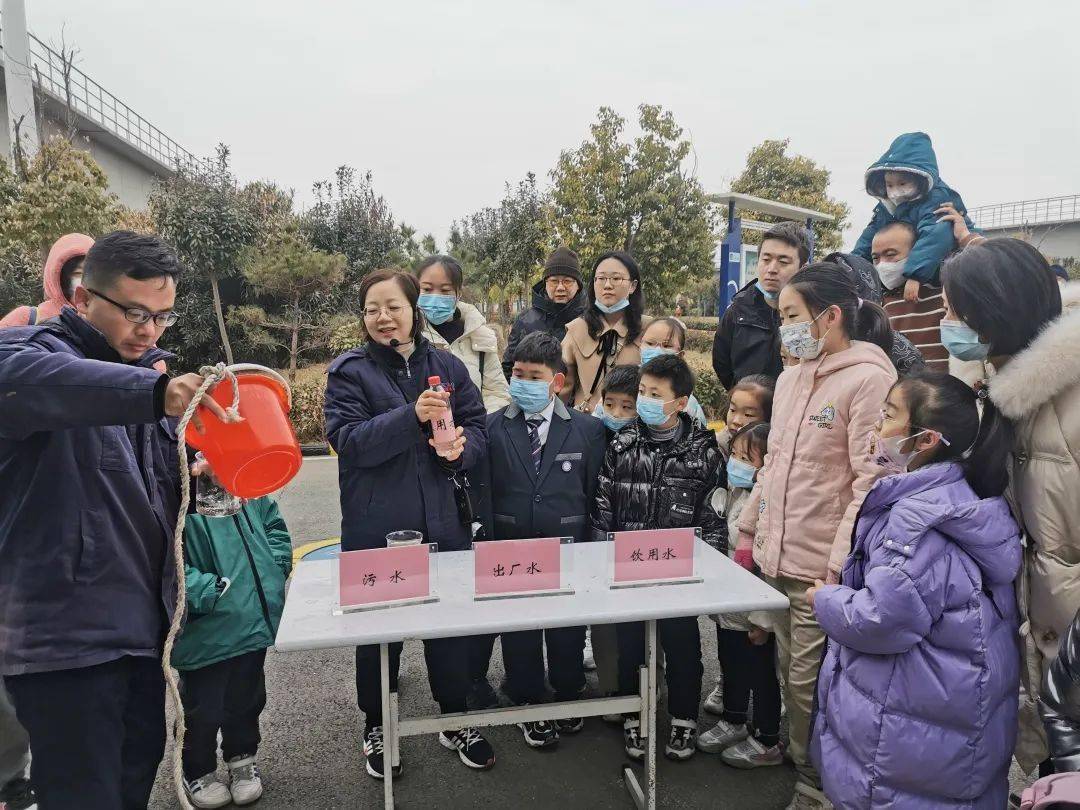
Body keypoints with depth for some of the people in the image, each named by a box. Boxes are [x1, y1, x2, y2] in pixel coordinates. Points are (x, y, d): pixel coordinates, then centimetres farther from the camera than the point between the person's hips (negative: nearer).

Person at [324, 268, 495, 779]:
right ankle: (375, 727, 33)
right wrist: (412, 416, -28)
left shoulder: (447, 366, 5)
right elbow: (348, 440, -16)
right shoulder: (348, 371, -3)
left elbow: (478, 428, 5)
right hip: (375, 529, -2)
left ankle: (456, 720, 34)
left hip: (444, 522, 3)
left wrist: (461, 448, -18)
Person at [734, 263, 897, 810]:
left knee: (808, 683, 3)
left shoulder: (868, 379, -14)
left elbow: (871, 483, -17)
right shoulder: (789, 378, 11)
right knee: (791, 674, 18)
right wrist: (748, 534, 17)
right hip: (776, 557, 7)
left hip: (822, 567, -7)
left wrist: (840, 568, -19)